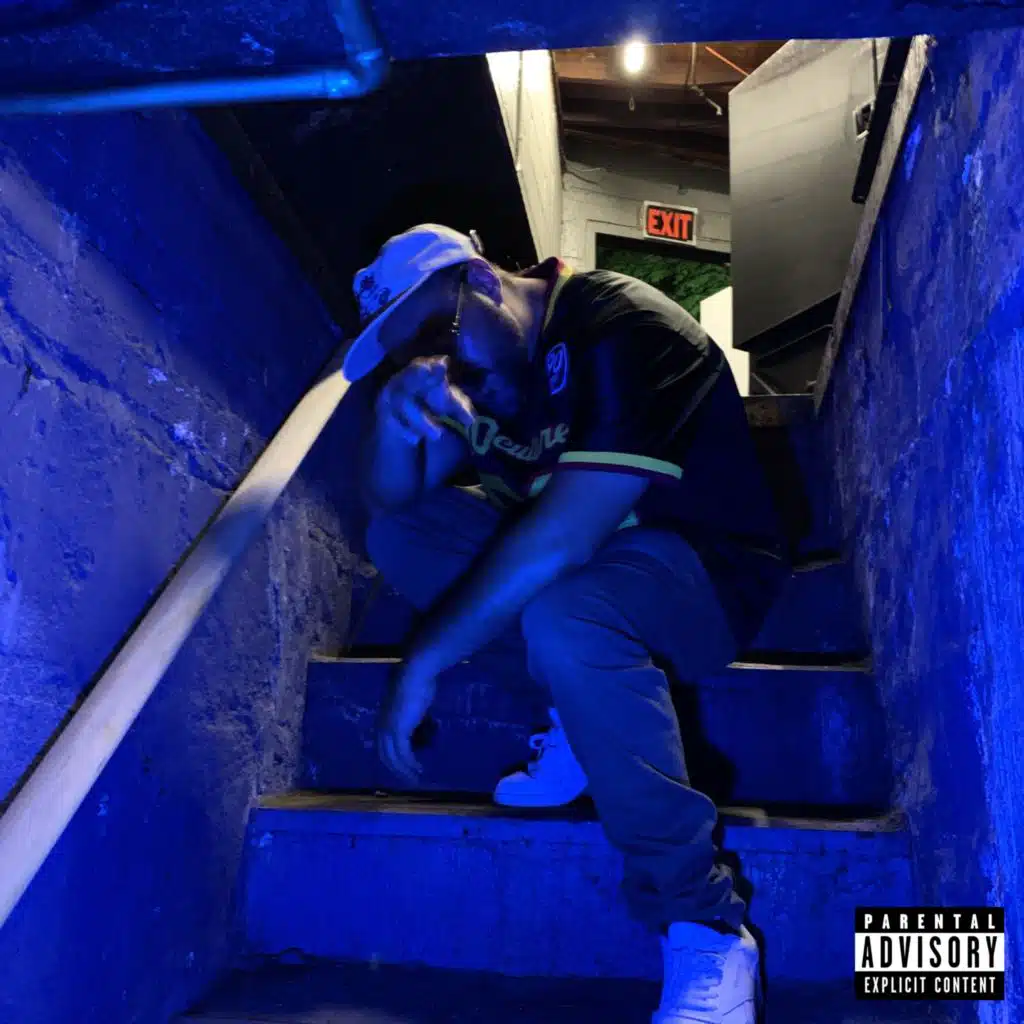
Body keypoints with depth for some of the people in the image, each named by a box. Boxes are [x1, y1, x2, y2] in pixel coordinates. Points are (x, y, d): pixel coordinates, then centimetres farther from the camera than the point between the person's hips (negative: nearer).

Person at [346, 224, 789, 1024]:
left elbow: (564, 536, -33)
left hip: (705, 570, -7)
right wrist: (395, 407, -23)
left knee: (562, 616, -39)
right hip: (575, 559, 8)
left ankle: (704, 931, -25)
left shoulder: (620, 334, -23)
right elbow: (393, 499, -2)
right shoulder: (476, 359, 3)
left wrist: (426, 662, -29)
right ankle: (584, 719, -5)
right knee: (401, 532, -7)